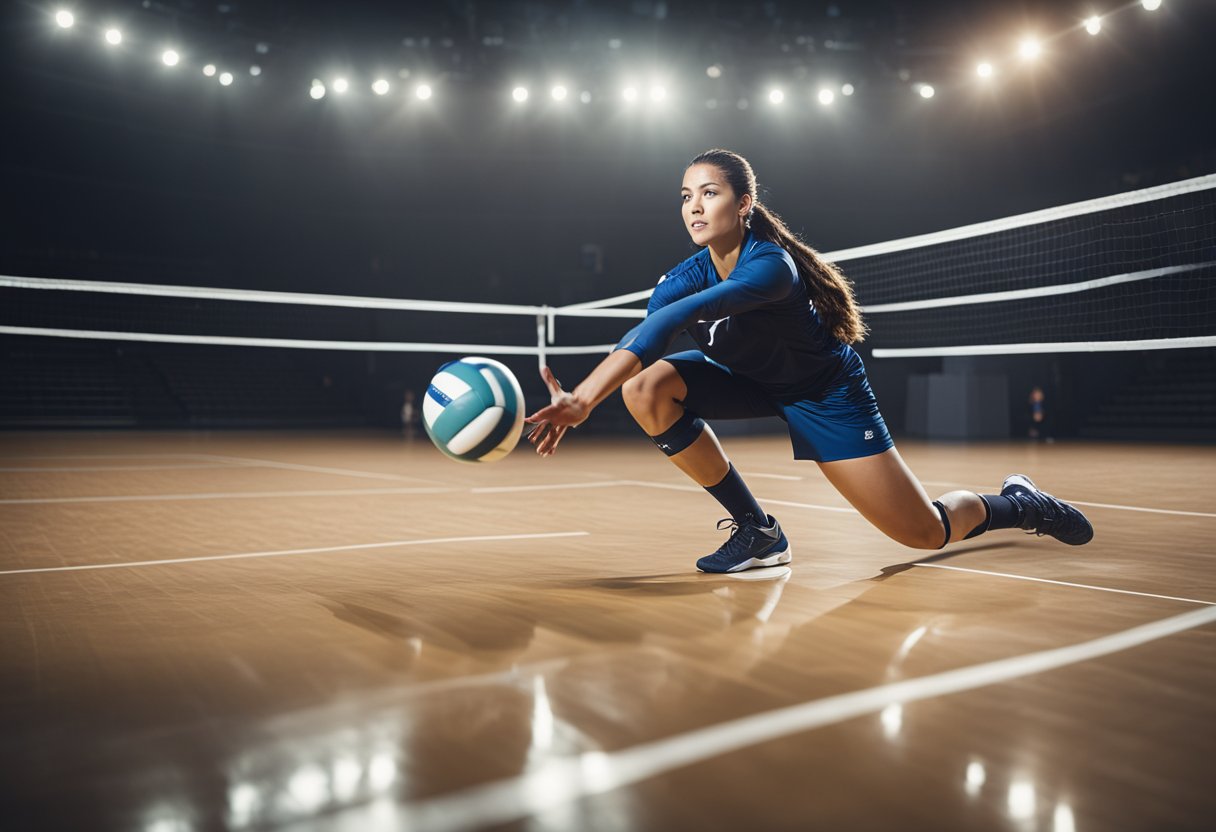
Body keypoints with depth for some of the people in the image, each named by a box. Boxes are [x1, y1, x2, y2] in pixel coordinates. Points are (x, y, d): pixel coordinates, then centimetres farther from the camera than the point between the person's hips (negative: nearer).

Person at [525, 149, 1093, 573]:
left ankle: (1016, 502, 33)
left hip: (826, 392, -5)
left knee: (929, 533, -7)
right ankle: (758, 532, -7)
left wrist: (585, 398, -60)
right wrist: (581, 398, -51)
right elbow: (645, 333, -33)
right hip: (751, 382, 5)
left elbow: (676, 317, -50)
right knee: (645, 387, -22)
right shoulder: (685, 276, -15)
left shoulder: (771, 265, -34)